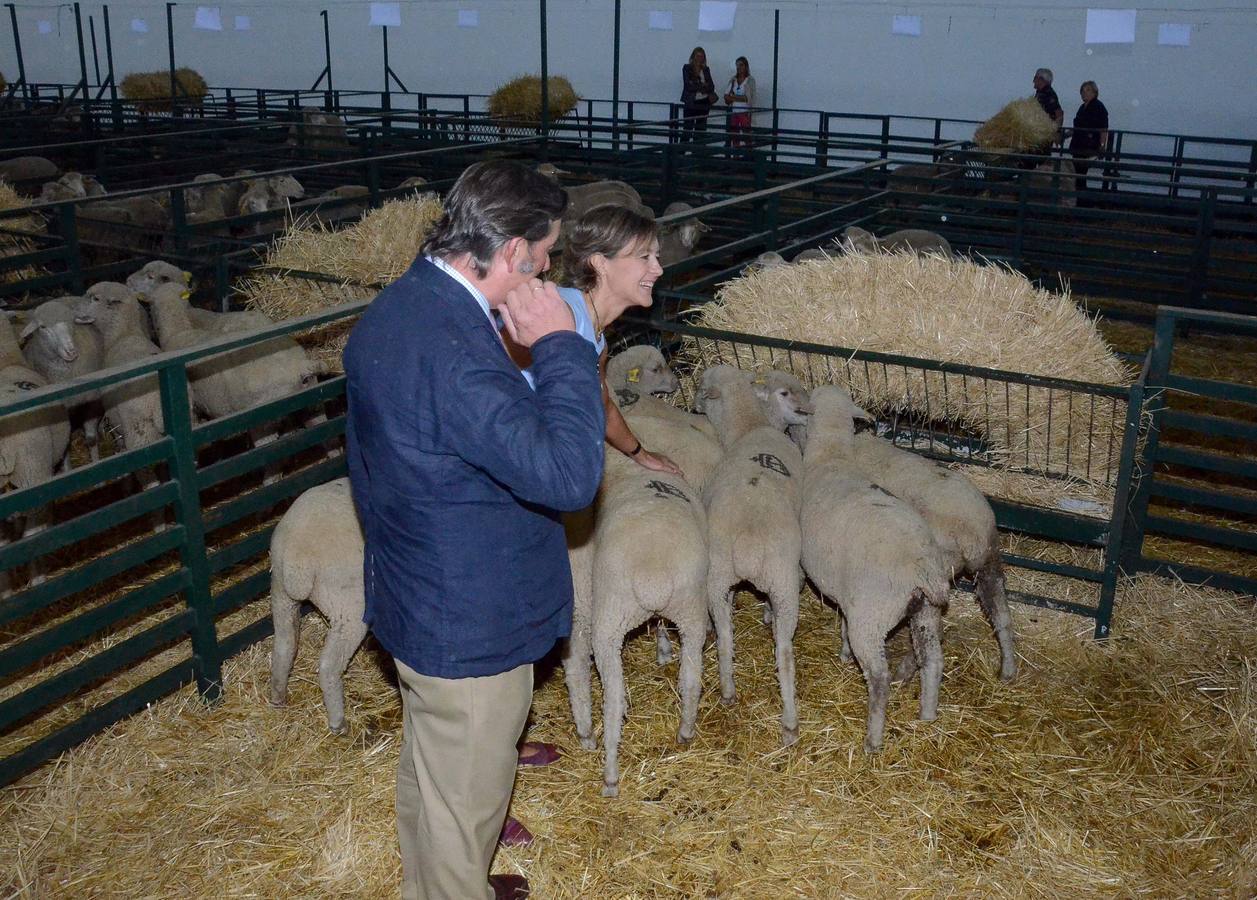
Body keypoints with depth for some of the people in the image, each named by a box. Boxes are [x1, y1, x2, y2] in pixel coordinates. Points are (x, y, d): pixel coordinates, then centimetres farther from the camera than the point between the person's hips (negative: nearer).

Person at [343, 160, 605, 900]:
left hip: (420, 593, 10)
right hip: (470, 623, -10)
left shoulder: (400, 306, 0)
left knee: (434, 772, 30)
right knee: (464, 792, 14)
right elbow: (568, 475, -37)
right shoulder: (451, 349, -33)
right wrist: (560, 345, -29)